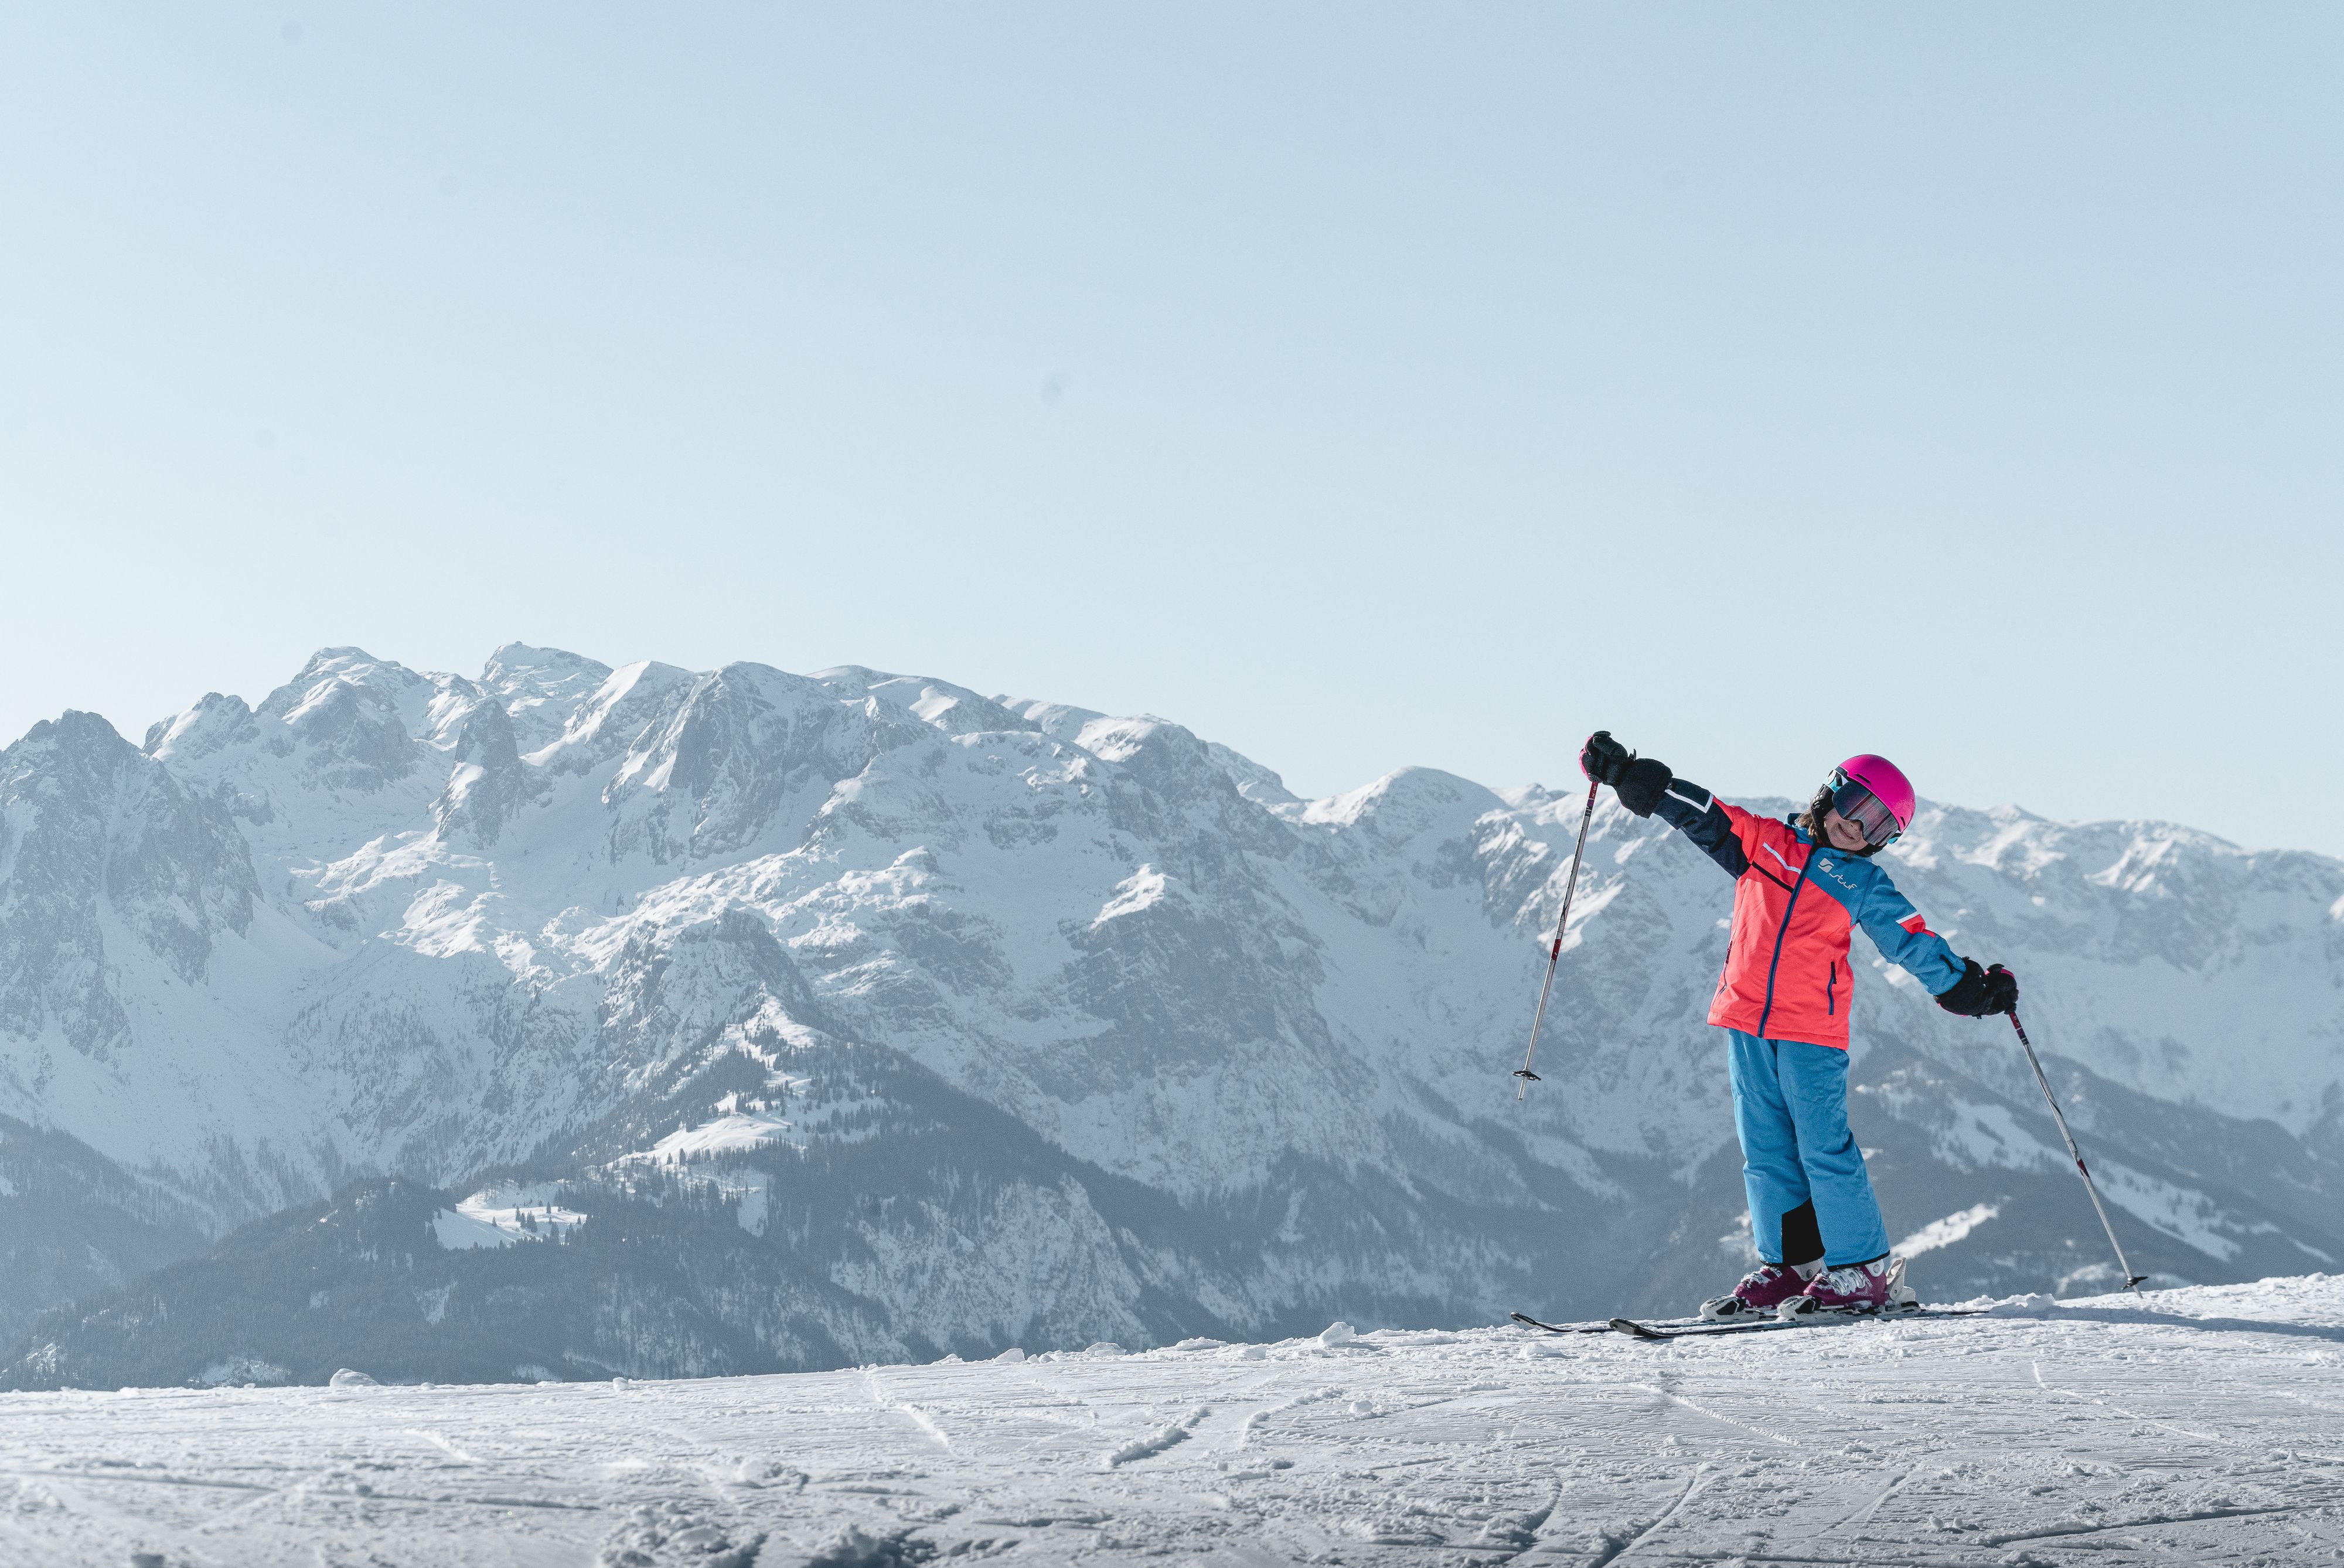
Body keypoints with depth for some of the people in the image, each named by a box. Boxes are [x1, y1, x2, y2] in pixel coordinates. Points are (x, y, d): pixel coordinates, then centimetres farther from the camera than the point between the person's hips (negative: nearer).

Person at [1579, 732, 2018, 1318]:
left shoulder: (1864, 886, 6)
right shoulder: (1762, 841, 10)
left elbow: (1914, 943, 5)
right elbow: (1697, 812, 11)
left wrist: (1969, 986, -3)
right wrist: (1624, 771, 8)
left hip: (1812, 1032, -3)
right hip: (1745, 1022, 3)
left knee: (1825, 1150, -7)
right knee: (1767, 1153, 7)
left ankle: (1861, 1273, -1)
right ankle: (1788, 1266, 15)